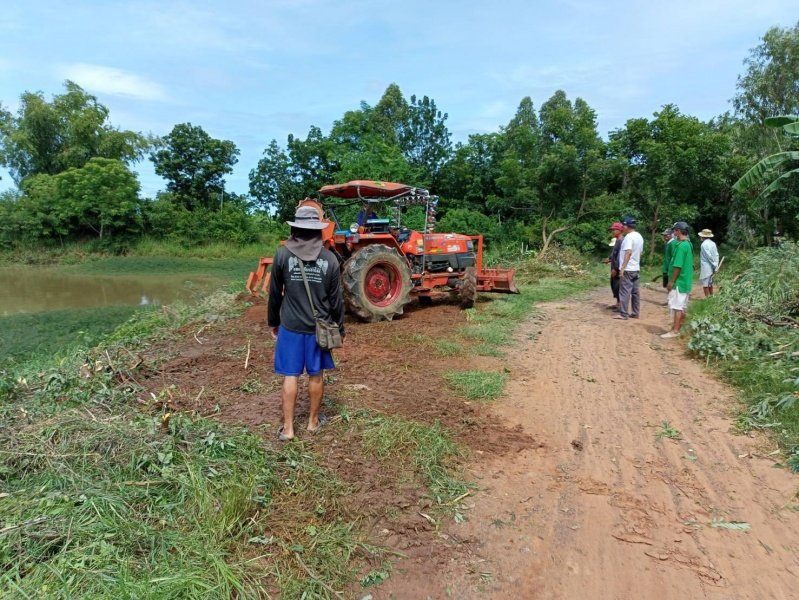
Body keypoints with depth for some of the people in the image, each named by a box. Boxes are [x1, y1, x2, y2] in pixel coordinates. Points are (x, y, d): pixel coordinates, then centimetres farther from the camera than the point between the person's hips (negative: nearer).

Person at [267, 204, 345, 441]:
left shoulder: (282, 254, -7)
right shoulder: (330, 258, -5)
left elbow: (275, 293, 0)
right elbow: (336, 299, -2)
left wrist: (273, 322, 14)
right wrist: (340, 329, 9)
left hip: (290, 326, -1)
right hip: (319, 326, 1)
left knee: (290, 376, 8)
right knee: (316, 375, 14)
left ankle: (287, 428, 14)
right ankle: (313, 421, 28)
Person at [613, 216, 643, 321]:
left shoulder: (629, 236, -15)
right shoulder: (639, 237, 14)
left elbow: (628, 252, -24)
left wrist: (622, 268, -25)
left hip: (627, 269, -9)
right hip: (636, 269, 9)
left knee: (625, 292, -5)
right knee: (635, 292, 11)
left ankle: (624, 314, -3)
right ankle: (635, 313, 16)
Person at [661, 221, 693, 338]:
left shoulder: (681, 245, -17)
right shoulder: (688, 244, 12)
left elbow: (678, 266, -21)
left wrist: (672, 281, -16)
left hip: (679, 281, -10)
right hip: (685, 281, 10)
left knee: (676, 306, -6)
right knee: (682, 307, 12)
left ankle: (675, 331, -4)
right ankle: (678, 328, 19)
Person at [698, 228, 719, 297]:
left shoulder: (704, 244, -16)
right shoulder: (713, 243, 9)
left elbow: (709, 256, -18)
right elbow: (716, 255, 7)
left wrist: (715, 265, -9)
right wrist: (716, 265, 6)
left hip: (706, 267, -9)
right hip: (711, 267, 9)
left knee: (705, 284, -3)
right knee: (710, 283, 18)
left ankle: (707, 298, -2)